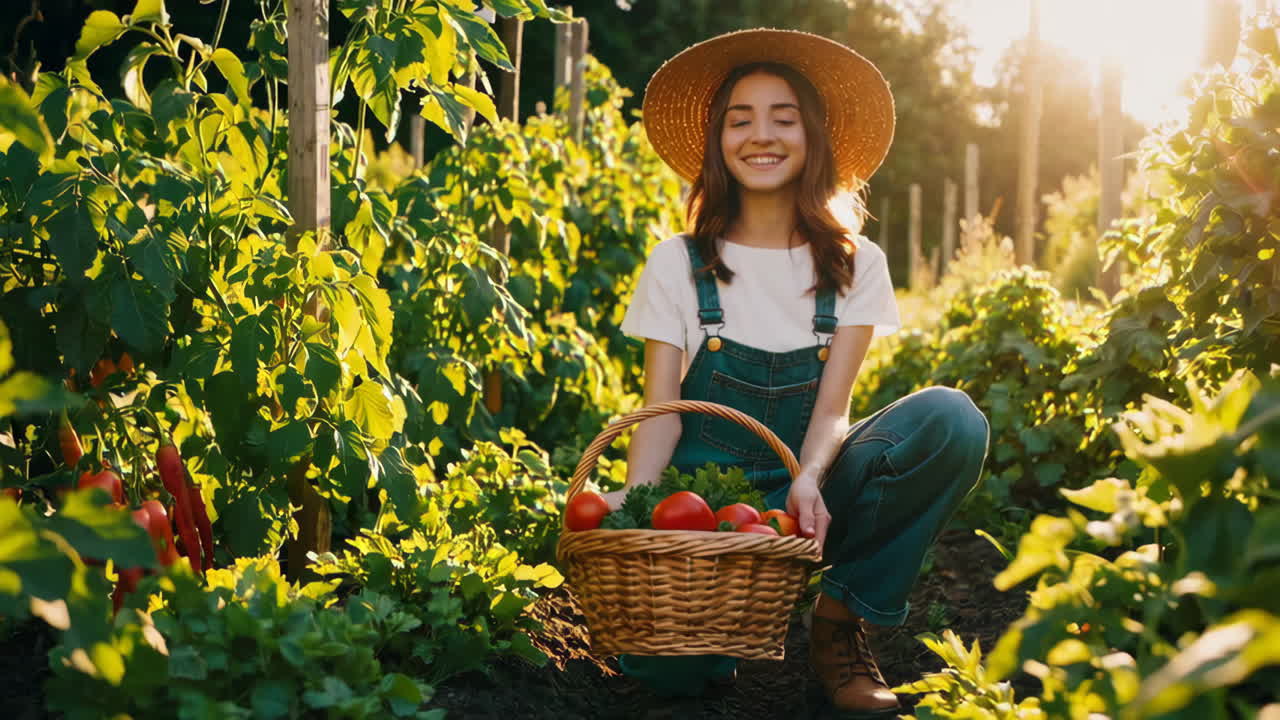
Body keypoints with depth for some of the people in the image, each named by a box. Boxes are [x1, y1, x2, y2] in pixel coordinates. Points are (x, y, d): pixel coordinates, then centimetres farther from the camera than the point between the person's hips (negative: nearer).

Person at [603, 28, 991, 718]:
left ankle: (839, 623, -11)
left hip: (804, 495, 2)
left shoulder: (853, 265, 3)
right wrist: (633, 496, -27)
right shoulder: (678, 263, 0)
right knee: (665, 662, -33)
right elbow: (660, 409, -6)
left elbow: (832, 406, -6)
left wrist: (808, 482, -29)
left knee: (951, 420, -27)